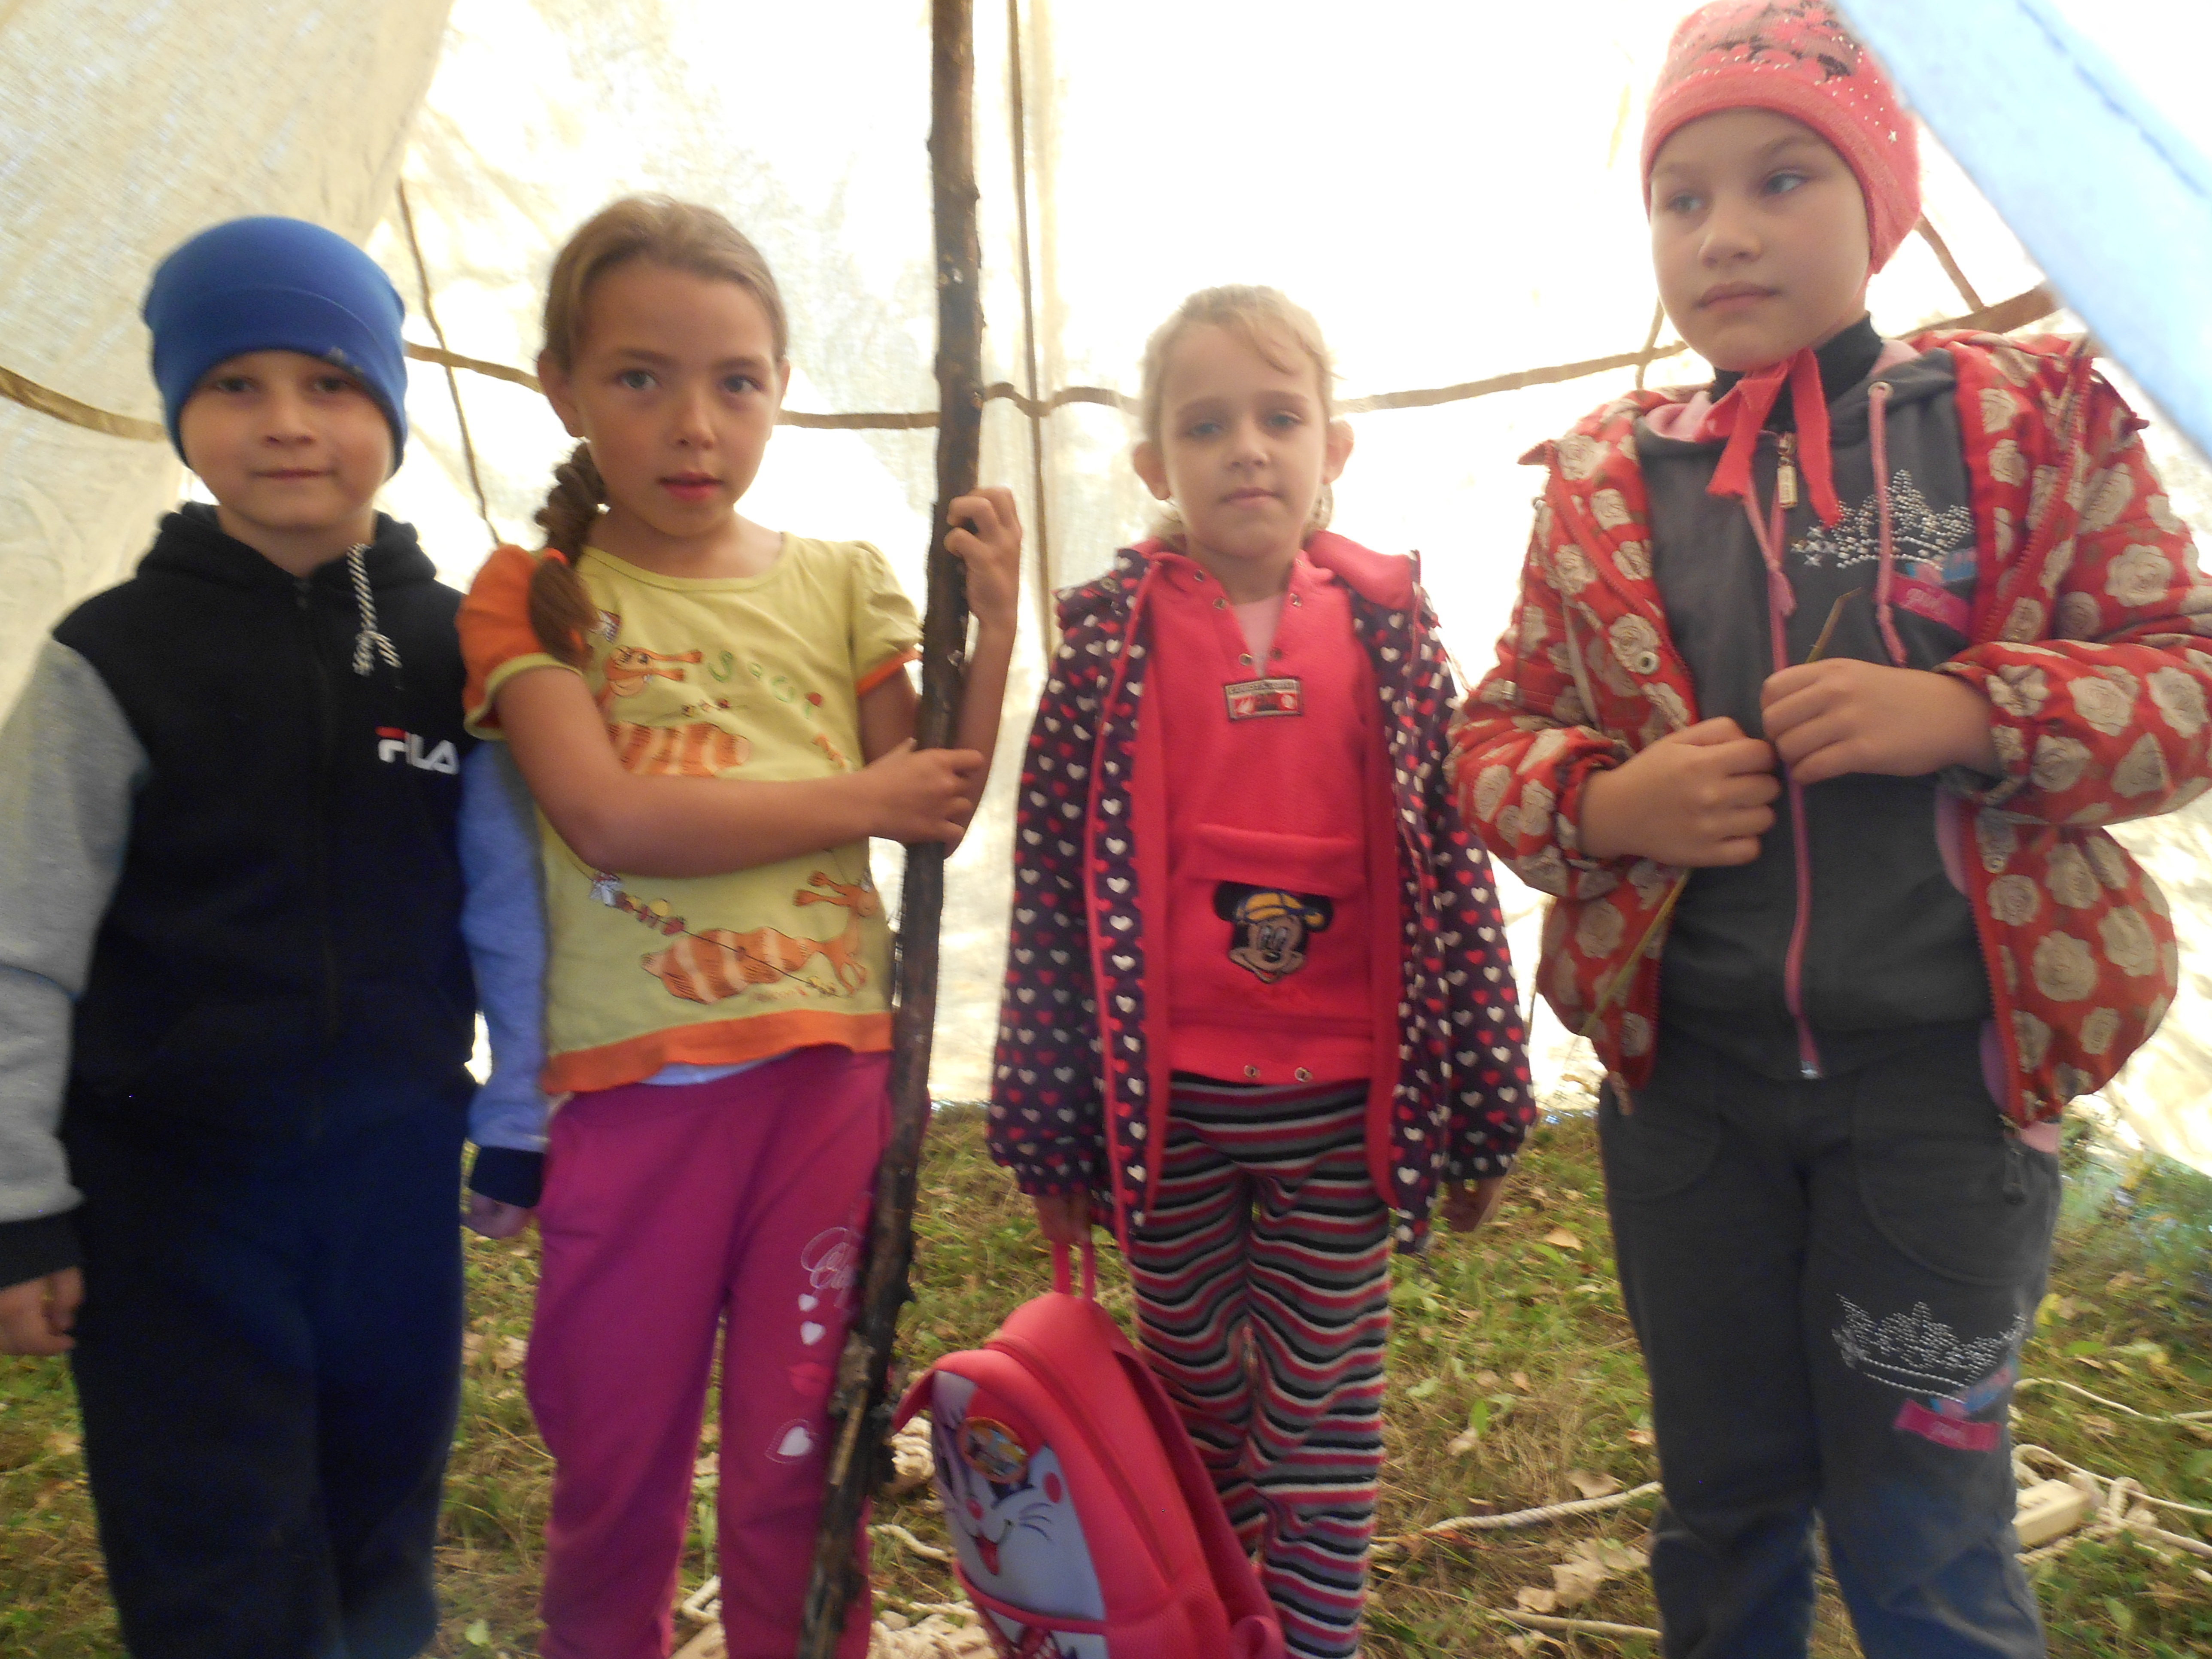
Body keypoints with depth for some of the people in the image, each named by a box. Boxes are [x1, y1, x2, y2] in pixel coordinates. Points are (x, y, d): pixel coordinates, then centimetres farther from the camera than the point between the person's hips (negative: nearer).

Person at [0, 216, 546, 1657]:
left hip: (398, 1167, 3)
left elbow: (506, 907, 3)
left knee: (380, 1536, 19)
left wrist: (519, 1123, 7)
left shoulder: (451, 652, -2)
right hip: (171, 1177, -2)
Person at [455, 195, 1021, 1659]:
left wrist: (995, 619, -8)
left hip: (829, 1064, 1)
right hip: (632, 1083, -1)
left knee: (799, 1458, 11)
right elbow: (606, 818, -14)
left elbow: (941, 809, 2)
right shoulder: (534, 594, 2)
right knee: (616, 1466, 15)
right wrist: (859, 798, -10)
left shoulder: (840, 582, 8)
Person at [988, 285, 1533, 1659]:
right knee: (1197, 1398, 17)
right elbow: (1054, 882, -2)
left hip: (1343, 1105, 0)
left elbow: (1452, 862, 2)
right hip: (1164, 1105, 1)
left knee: (1327, 1407, 10)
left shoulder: (1388, 627, 1)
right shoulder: (1111, 637, -2)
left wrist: (1483, 1104, 3)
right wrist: (1051, 1126, -1)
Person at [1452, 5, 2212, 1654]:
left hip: (1945, 1068, -2)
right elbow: (1499, 732, 7)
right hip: (1686, 1072, 2)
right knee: (1726, 1503, 18)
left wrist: (1973, 714, -19)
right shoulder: (1600, 481, 4)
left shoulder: (2032, 414, 0)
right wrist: (1601, 802, -14)